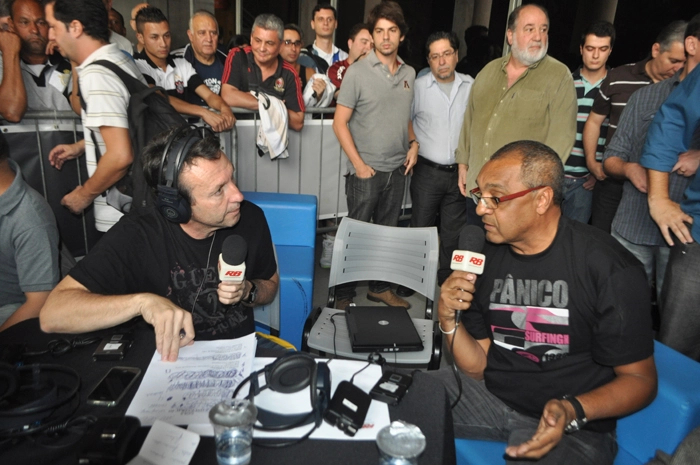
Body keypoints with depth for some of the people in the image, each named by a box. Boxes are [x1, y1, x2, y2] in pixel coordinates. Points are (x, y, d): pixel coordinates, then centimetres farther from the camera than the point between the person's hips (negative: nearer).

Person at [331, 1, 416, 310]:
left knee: (387, 232, 14)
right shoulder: (358, 72, -7)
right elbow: (340, 123, -8)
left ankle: (380, 288, 30)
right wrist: (358, 164, -13)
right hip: (366, 170, -5)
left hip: (398, 169, 5)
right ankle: (343, 295, 16)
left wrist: (413, 144, 3)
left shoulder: (409, 73, 9)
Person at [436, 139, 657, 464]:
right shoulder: (487, 259, 0)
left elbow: (639, 378, -9)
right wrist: (448, 319, -16)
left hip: (573, 426, -4)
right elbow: (477, 367, 2)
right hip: (490, 395, 4)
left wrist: (572, 411, -27)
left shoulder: (609, 269, -15)